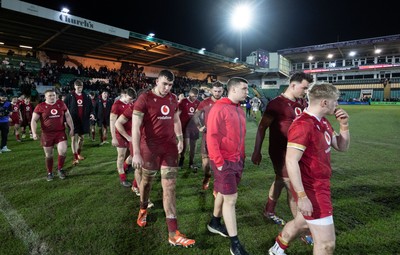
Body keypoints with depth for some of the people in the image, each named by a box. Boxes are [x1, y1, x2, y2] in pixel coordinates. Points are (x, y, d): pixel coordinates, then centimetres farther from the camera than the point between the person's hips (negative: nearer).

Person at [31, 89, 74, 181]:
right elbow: (34, 120, -2)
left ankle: (60, 169, 14)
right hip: (47, 134, -1)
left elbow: (68, 116, 10)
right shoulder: (40, 107, -4)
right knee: (48, 155, 9)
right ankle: (49, 173, 27)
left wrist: (71, 128, 6)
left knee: (63, 151, -12)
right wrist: (34, 132, -13)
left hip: (60, 132, 1)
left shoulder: (61, 104, 3)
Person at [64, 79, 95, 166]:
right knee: (74, 138, -5)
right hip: (73, 120, -4)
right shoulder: (70, 96, -4)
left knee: (81, 137, 15)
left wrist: (91, 113, -7)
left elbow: (90, 106, 12)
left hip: (83, 120, 4)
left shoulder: (86, 96, 6)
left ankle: (79, 154, 33)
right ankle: (75, 158, -1)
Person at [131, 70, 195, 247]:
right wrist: (136, 153, -20)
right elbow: (135, 127, -14)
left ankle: (173, 234, 5)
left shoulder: (173, 99, 7)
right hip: (150, 148, -3)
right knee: (147, 181, 17)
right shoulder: (144, 98, -10)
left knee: (170, 187, 0)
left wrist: (180, 139, 14)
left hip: (170, 147, 4)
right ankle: (143, 209, 50)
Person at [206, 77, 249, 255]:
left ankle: (215, 223, 41)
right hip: (224, 161, -8)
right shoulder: (219, 109, -15)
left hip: (237, 160, 8)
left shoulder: (240, 110, 10)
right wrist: (219, 162, -18)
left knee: (224, 193, 20)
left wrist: (242, 156, 14)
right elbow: (212, 137, -18)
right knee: (231, 199, -2)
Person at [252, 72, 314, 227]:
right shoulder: (277, 103, -15)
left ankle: (269, 211, 41)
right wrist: (257, 152, -12)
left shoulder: (302, 103, 7)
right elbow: (262, 127, -12)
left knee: (280, 181, 21)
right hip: (281, 153, -8)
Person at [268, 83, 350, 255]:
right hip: (311, 188, -10)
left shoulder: (323, 122, 7)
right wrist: (302, 196, -27)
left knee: (301, 223, 27)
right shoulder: (303, 125, -24)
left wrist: (344, 125, -1)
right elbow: (291, 162, -27)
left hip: (320, 185, 10)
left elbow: (342, 147, 15)